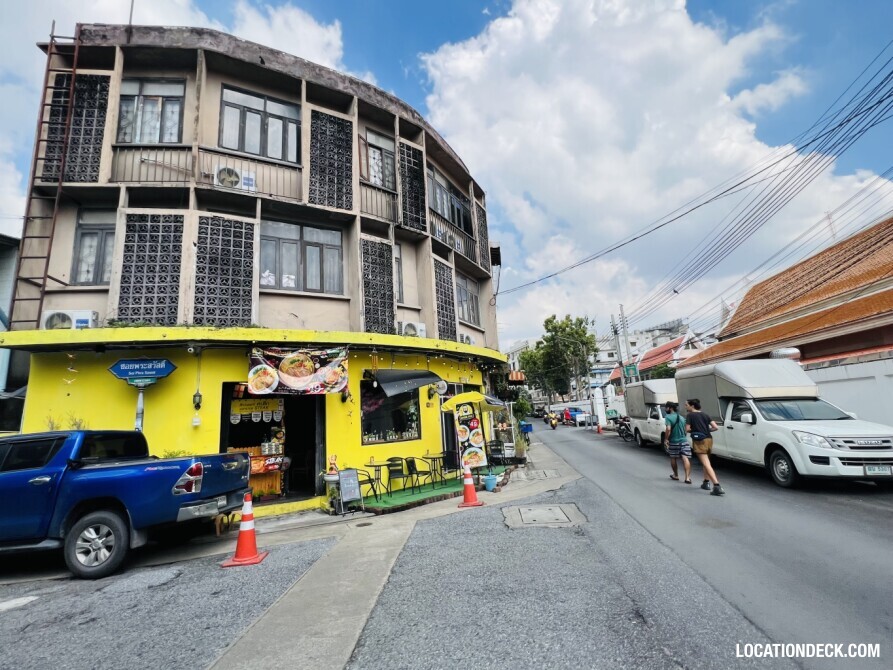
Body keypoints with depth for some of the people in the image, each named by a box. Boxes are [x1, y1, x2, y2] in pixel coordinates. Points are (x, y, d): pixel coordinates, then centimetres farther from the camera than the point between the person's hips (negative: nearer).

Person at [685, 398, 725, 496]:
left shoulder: (690, 415, -4)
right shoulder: (705, 415, 13)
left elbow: (687, 429, -8)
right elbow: (716, 427, 5)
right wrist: (706, 430, 18)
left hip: (699, 441, -7)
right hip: (709, 440, 7)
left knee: (707, 465, -11)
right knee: (706, 463, 25)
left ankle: (717, 486, -21)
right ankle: (706, 482, 30)